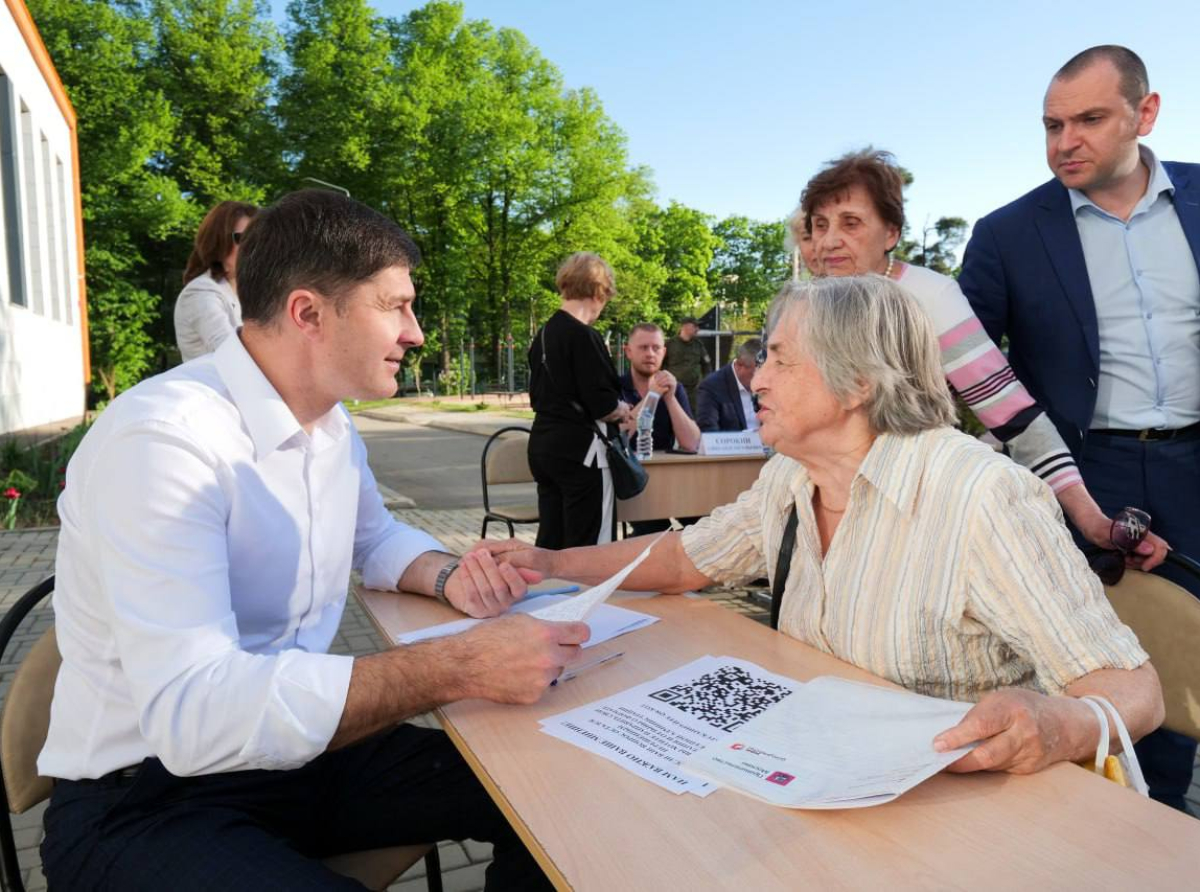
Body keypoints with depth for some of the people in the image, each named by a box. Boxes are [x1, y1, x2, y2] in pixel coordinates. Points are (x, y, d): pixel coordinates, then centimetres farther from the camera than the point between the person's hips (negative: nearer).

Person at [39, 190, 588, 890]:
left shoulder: (331, 424, 2)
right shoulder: (164, 437, -25)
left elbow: (376, 539, 19)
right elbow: (190, 711, -34)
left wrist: (448, 576, -4)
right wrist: (459, 667, -36)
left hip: (296, 746, 7)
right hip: (146, 796, -7)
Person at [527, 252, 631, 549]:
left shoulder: (543, 334, 10)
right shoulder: (583, 336, -15)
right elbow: (602, 405, -18)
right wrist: (623, 410, 4)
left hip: (544, 444, 9)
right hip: (580, 449, -8)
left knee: (550, 541, 13)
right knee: (589, 545, -1)